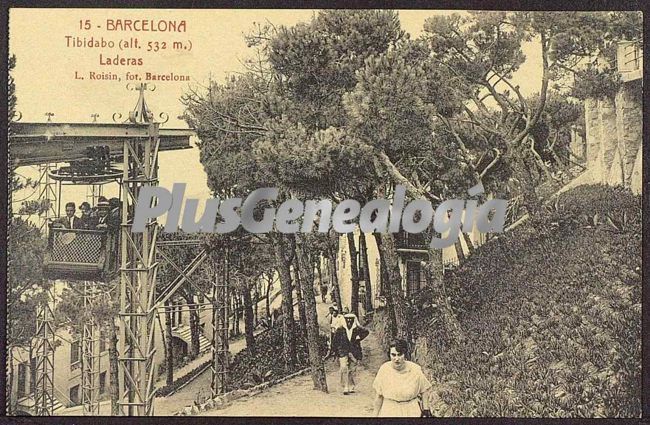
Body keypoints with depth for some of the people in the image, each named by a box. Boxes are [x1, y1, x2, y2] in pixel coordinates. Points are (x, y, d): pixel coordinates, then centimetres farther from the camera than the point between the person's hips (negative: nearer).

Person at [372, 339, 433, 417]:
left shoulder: (415, 370, -13)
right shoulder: (384, 369, -12)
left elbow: (424, 390, 3)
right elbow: (379, 396, -2)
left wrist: (426, 409, 3)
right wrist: (376, 414, 3)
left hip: (411, 413, 0)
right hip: (389, 412, 0)